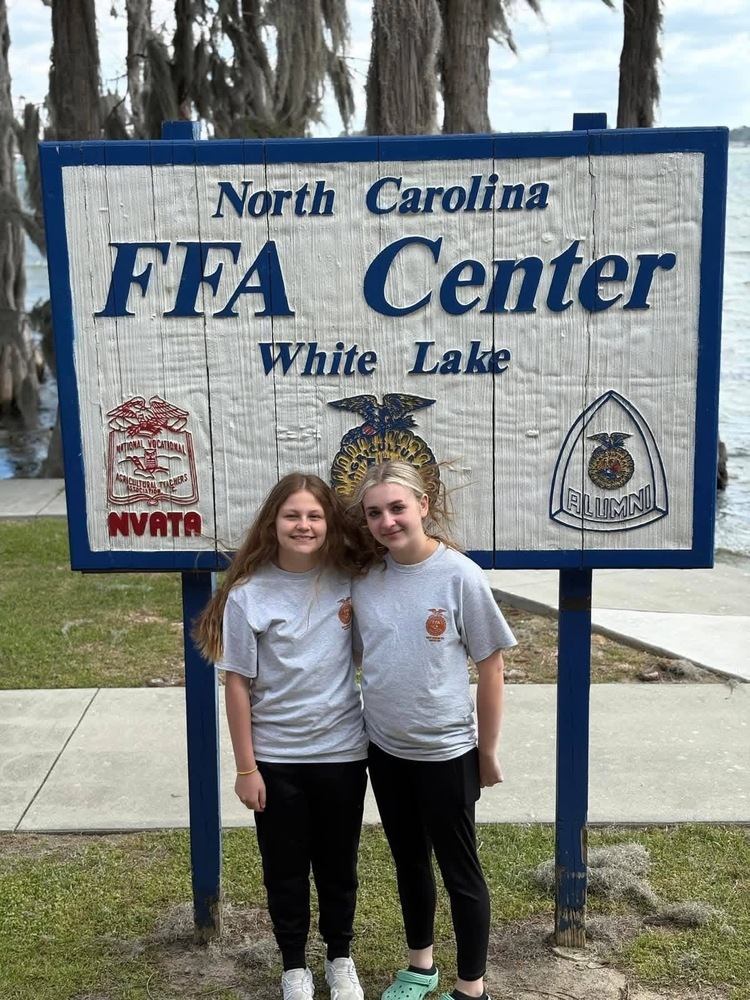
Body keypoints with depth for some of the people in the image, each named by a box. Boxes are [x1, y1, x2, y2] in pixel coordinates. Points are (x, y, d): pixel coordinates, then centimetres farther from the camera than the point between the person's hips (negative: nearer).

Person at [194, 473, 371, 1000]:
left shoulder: (350, 582, -6)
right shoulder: (247, 595, -12)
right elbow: (238, 685, -8)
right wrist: (246, 767, -7)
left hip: (342, 753, 2)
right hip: (274, 758, -1)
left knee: (338, 865, 17)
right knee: (285, 869, 14)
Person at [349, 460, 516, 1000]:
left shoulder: (460, 576, -16)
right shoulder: (364, 580, -4)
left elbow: (491, 668, -10)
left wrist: (488, 752, -5)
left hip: (446, 752, -4)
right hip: (385, 751, 5)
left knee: (460, 871, 11)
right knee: (410, 864, 21)